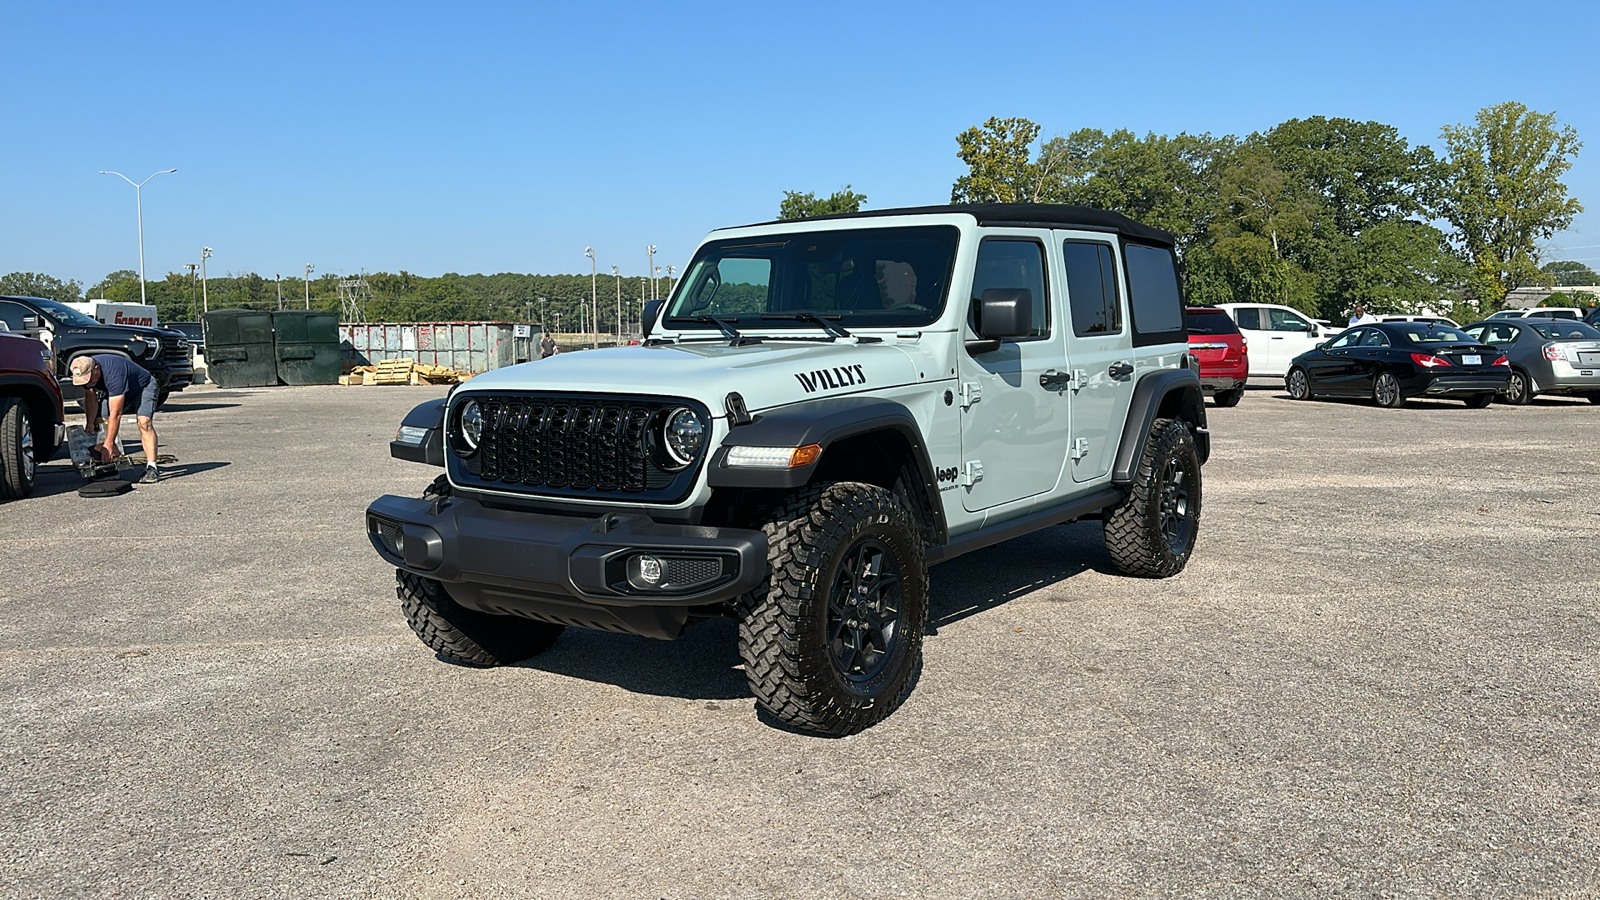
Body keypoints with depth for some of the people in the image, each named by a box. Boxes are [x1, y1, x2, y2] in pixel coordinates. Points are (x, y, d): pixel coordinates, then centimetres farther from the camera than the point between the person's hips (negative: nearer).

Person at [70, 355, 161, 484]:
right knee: (98, 422, -7)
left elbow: (115, 414, -39)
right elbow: (90, 399, -5)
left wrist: (108, 445, -38)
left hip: (144, 387, -8)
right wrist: (90, 423, -21)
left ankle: (151, 468, -31)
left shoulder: (113, 373, -40)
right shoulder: (85, 372, -19)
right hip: (114, 392, 8)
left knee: (144, 422, -29)